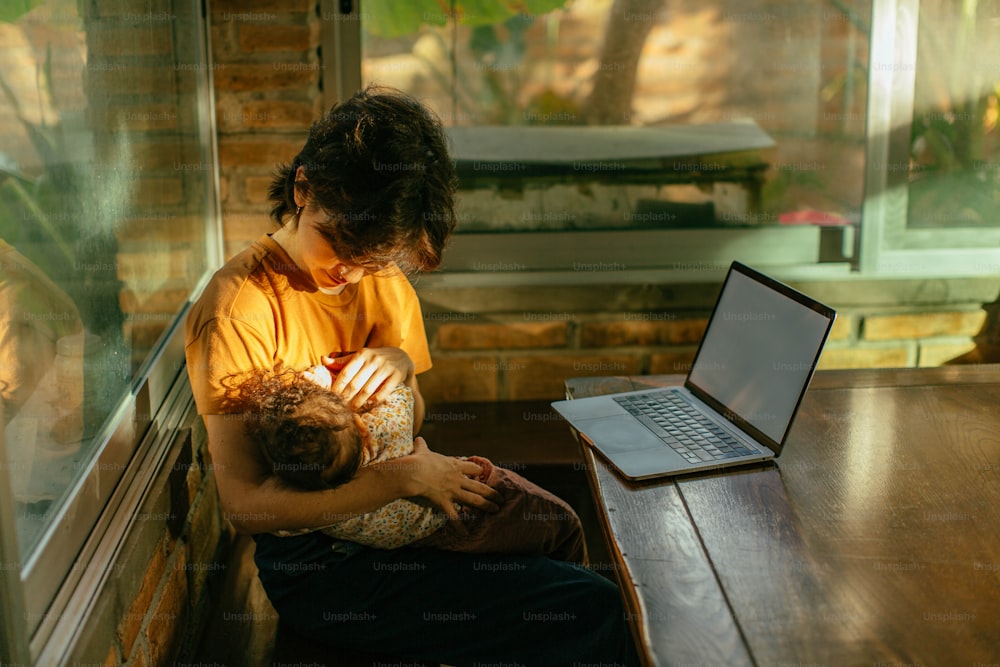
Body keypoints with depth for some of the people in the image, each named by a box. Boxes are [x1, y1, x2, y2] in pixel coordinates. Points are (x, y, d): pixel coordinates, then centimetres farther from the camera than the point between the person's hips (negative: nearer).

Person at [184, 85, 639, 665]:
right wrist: (404, 476, -23)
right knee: (592, 613, -15)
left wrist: (401, 366, -9)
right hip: (316, 562, -8)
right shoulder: (240, 307, -18)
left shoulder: (381, 278, 6)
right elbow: (244, 503, -22)